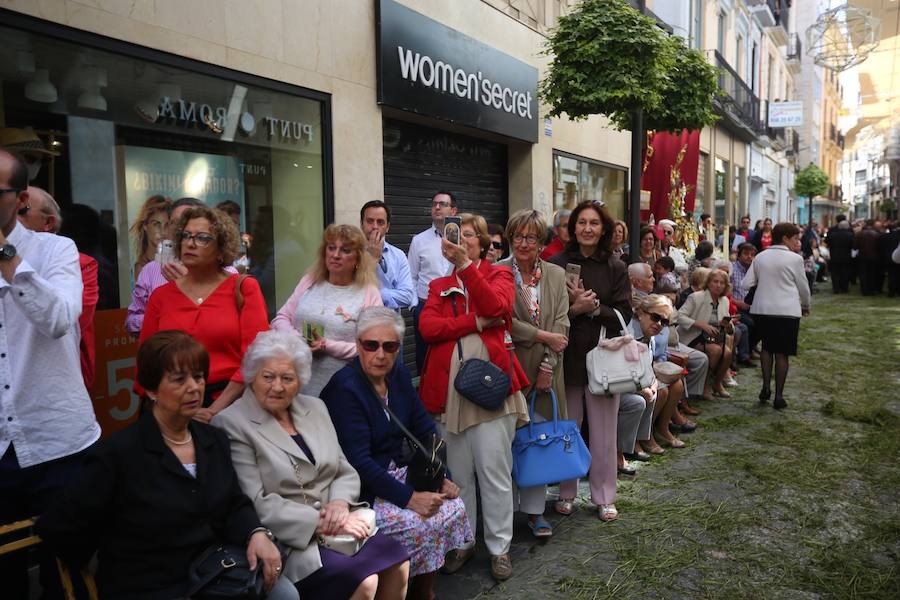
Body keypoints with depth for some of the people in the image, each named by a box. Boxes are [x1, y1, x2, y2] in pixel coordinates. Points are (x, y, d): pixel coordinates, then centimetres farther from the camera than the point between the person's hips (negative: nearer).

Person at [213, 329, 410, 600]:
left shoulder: (315, 408, 12)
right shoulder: (231, 423, -8)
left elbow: (345, 472, 12)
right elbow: (255, 505, -15)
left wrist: (340, 504, -10)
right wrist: (322, 522, -18)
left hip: (335, 526, 6)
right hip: (287, 539, -6)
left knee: (397, 562, -15)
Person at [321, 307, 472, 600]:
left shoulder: (399, 375, 3)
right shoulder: (344, 389, -20)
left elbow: (425, 430, 7)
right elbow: (358, 461, -24)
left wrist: (443, 477, -4)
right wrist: (410, 498, -26)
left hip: (398, 475, 7)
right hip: (361, 491, -7)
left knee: (454, 507, -9)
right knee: (422, 526, -22)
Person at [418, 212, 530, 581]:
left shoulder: (499, 275, 8)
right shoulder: (438, 285, 15)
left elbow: (496, 307, -15)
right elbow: (427, 327, -4)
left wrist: (465, 264, -22)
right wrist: (476, 322, -12)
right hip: (448, 387, 3)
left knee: (494, 471, 2)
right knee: (457, 473, 11)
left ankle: (500, 548, 17)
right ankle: (462, 542, 26)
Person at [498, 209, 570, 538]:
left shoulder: (556, 275, 10)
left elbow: (561, 324, 3)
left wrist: (548, 365, -7)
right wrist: (543, 336, -10)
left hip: (545, 371, 3)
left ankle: (535, 510, 17)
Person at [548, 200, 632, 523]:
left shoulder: (616, 268, 2)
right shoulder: (557, 264, -2)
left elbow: (624, 315, -2)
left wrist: (593, 307, -16)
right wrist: (575, 308, -20)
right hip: (567, 357, -1)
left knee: (604, 432, 9)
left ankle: (605, 497, 25)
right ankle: (566, 493, 26)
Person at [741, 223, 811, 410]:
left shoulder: (760, 257, 5)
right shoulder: (795, 259, -5)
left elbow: (747, 284, 2)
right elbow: (803, 287, 3)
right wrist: (805, 306, 20)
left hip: (761, 310, 3)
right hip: (787, 311, -3)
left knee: (766, 347, 20)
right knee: (782, 352, 5)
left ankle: (766, 387, 14)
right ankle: (778, 396, 8)